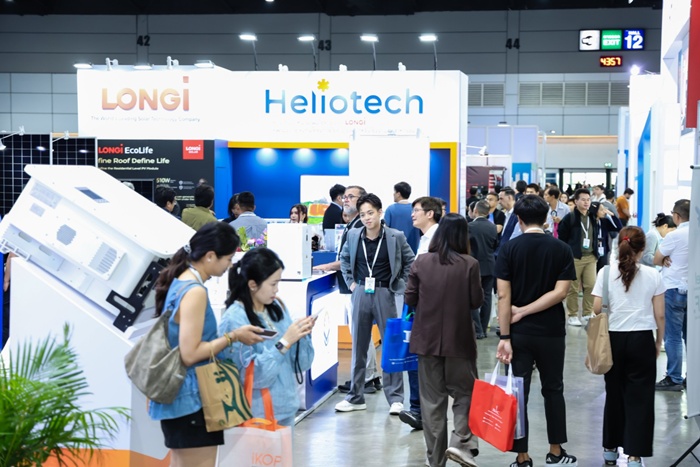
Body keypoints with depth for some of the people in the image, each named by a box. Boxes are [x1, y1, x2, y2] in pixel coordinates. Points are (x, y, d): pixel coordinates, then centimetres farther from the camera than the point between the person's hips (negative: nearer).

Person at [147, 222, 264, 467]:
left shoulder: (179, 282, 9)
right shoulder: (195, 292, -20)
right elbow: (190, 354, -23)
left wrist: (224, 335, 14)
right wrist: (233, 336, -16)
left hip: (177, 396, 10)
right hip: (192, 400, -10)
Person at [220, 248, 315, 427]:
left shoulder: (277, 307, 3)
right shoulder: (234, 319, -15)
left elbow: (300, 365, 7)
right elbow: (252, 376, -21)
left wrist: (303, 336, -10)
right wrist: (284, 343, -21)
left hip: (286, 409, 6)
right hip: (257, 416, -6)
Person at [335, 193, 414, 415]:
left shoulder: (395, 237, -5)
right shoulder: (353, 236, 2)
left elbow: (410, 262, 6)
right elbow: (344, 259, 19)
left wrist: (399, 285, 1)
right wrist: (351, 282, 10)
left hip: (384, 294, -2)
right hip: (361, 294, 3)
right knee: (358, 346, 8)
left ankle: (395, 398, 8)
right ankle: (355, 397, 17)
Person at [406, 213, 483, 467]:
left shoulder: (421, 262, -5)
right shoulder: (469, 264, -11)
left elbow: (409, 299, 1)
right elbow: (477, 301, -4)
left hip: (427, 338, 2)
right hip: (459, 339, -2)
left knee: (432, 399, 9)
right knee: (464, 392, 14)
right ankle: (460, 442, -6)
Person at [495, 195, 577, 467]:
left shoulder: (509, 249, -6)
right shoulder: (562, 249, -2)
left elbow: (503, 295, -11)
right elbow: (560, 292, -11)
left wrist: (505, 337, -10)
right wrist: (524, 310, -8)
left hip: (519, 333, -1)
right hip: (551, 332, 1)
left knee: (518, 394, 5)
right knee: (553, 390, 16)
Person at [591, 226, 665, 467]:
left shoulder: (606, 272, -2)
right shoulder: (653, 275, -3)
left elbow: (597, 309, -4)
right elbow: (659, 315, -1)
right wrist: (659, 342, 12)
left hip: (613, 339, 2)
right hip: (642, 340, -2)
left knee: (614, 394, 15)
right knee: (639, 398, 3)